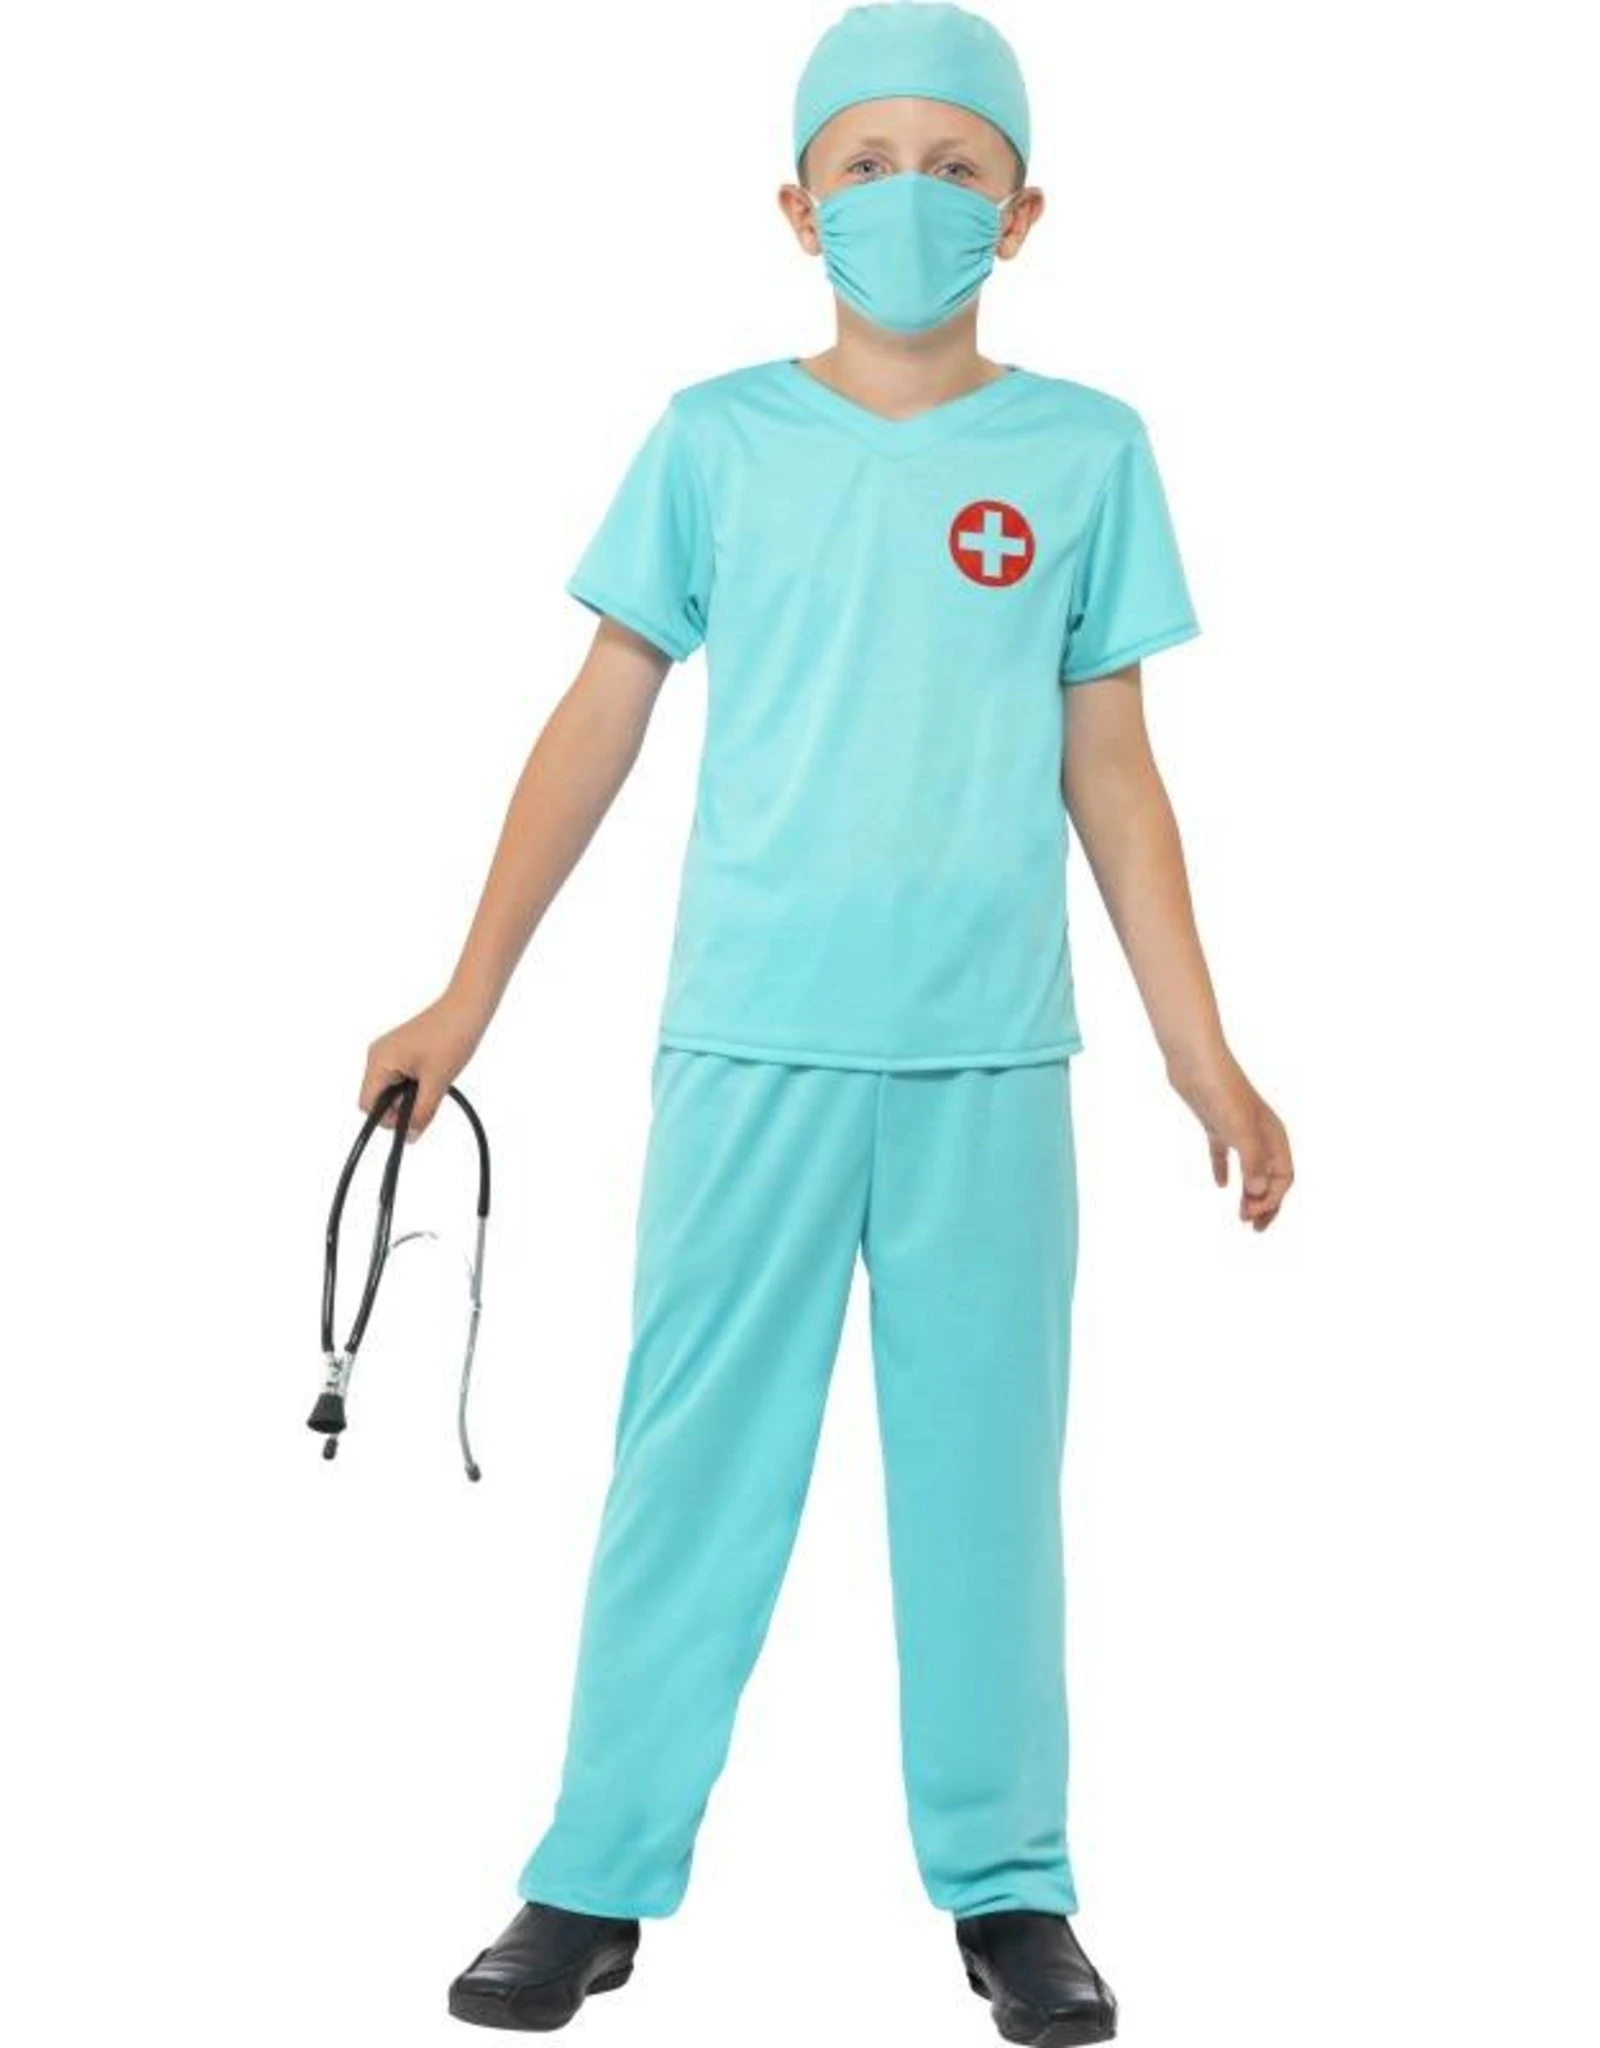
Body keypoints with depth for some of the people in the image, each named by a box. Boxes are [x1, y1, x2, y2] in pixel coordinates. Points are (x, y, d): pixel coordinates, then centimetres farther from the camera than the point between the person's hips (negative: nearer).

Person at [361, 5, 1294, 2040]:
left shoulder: (1086, 452, 5)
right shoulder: (715, 440, 4)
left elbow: (1110, 771, 8)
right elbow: (599, 723, 6)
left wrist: (1204, 1057, 6)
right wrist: (466, 1002, 5)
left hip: (990, 1052, 0)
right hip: (751, 1034, 0)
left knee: (984, 1462, 7)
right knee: (693, 1455, 4)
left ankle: (1005, 1885, 20)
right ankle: (598, 1881, 15)